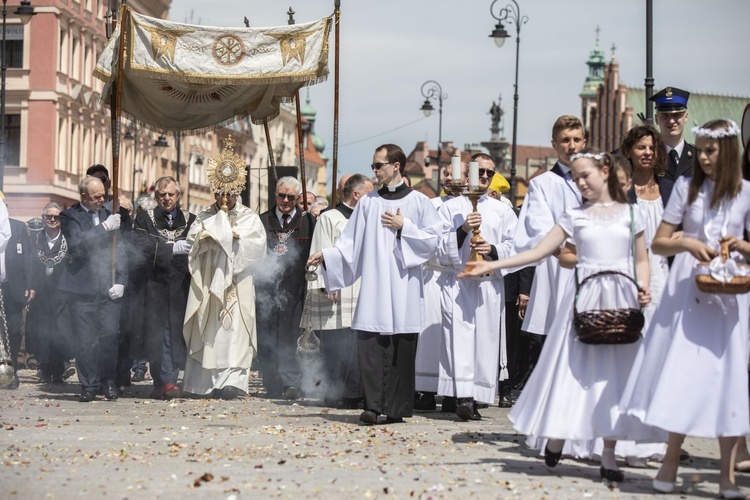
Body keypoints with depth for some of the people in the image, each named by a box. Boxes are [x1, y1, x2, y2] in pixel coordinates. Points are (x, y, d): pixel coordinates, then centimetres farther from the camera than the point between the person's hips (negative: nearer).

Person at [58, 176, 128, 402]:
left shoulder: (108, 215, 15)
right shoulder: (69, 216, 2)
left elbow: (120, 250, 13)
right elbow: (77, 244, -16)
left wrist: (120, 281, 2)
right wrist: (105, 228, -17)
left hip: (109, 288, 3)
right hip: (82, 288, -3)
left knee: (110, 335, -4)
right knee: (84, 340, -2)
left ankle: (109, 381, 12)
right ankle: (88, 386, 9)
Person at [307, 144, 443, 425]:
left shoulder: (418, 202, 5)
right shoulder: (368, 203, 12)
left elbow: (434, 238, -1)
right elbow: (350, 244, 10)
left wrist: (404, 227, -7)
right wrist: (326, 255, -2)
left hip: (405, 286, -2)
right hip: (374, 286, 2)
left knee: (402, 348, -1)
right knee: (370, 344, -8)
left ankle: (397, 408, 5)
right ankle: (373, 405, -6)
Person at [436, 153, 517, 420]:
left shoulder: (503, 211, 15)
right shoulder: (450, 208, 9)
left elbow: (513, 247, 8)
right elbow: (440, 247, 2)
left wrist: (493, 250, -10)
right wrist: (462, 230, -13)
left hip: (489, 284, 2)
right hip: (457, 283, -2)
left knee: (486, 338, -2)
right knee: (460, 336, -14)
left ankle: (474, 399, 2)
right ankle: (463, 397, -20)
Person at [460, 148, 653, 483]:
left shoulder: (630, 213, 10)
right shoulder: (575, 216, 9)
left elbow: (641, 259, 11)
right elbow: (538, 251, 3)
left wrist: (644, 289, -8)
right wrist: (492, 265, -5)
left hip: (621, 299, 0)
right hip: (584, 298, 0)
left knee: (614, 375, 0)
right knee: (574, 370, -3)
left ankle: (608, 457, 4)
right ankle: (556, 439, 13)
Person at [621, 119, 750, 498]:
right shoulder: (686, 187, 5)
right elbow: (658, 243, 4)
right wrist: (688, 244, -14)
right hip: (687, 291, 0)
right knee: (681, 374, -1)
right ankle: (671, 460, 11)